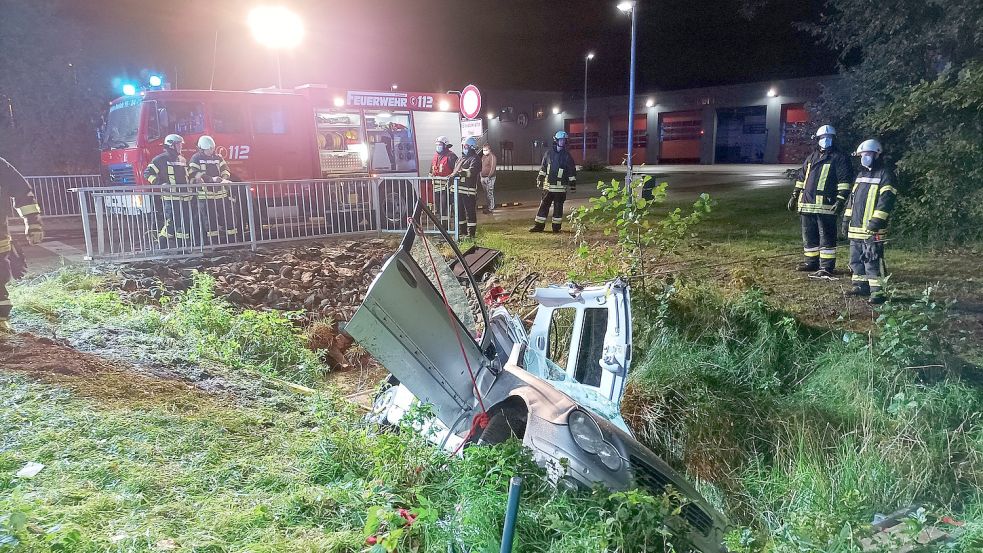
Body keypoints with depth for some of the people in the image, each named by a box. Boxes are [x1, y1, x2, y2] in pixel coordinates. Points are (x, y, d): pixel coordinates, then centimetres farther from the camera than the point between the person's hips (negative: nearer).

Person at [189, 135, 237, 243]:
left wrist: (224, 178, -14)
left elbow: (225, 169, 10)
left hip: (221, 193, 4)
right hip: (205, 195, -4)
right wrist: (211, 179, -24)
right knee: (210, 221, 1)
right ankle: (213, 242, 8)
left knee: (229, 216, 4)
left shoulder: (218, 157, 13)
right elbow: (194, 174, -14)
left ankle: (232, 240, 11)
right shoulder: (196, 158, -2)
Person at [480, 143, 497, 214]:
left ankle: (491, 209, -2)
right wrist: (481, 176, 14)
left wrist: (489, 177, -18)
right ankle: (489, 206, 24)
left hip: (489, 178, -8)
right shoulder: (483, 156, 14)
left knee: (490, 193, -6)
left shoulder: (492, 157, -11)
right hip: (483, 177, 8)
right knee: (486, 193, 14)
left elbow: (493, 168, -17)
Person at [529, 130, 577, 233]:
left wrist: (573, 182, 1)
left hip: (560, 187, -2)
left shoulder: (567, 156, 0)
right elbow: (543, 167, 15)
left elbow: (572, 170, 4)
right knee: (543, 205, 4)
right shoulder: (549, 153, 7)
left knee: (558, 207, 3)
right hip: (548, 185, 2)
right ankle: (539, 225, 9)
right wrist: (540, 178, 13)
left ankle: (556, 226, 12)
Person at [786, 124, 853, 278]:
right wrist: (794, 196, 21)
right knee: (809, 236, 13)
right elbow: (801, 178, 25)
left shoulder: (839, 159, -1)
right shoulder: (811, 158, 19)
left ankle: (827, 267, -3)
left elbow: (844, 182, -8)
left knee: (826, 237, -5)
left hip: (826, 206, -7)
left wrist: (841, 200, -17)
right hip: (807, 204, 7)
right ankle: (812, 262, 25)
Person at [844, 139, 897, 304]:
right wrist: (847, 218, 19)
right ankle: (861, 286, 26)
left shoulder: (885, 175, -7)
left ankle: (877, 292, -7)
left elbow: (886, 200, -16)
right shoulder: (861, 174, 19)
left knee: (873, 261, -10)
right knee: (856, 259, 15)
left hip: (872, 229, -9)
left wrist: (876, 221, -23)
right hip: (856, 228, 9)